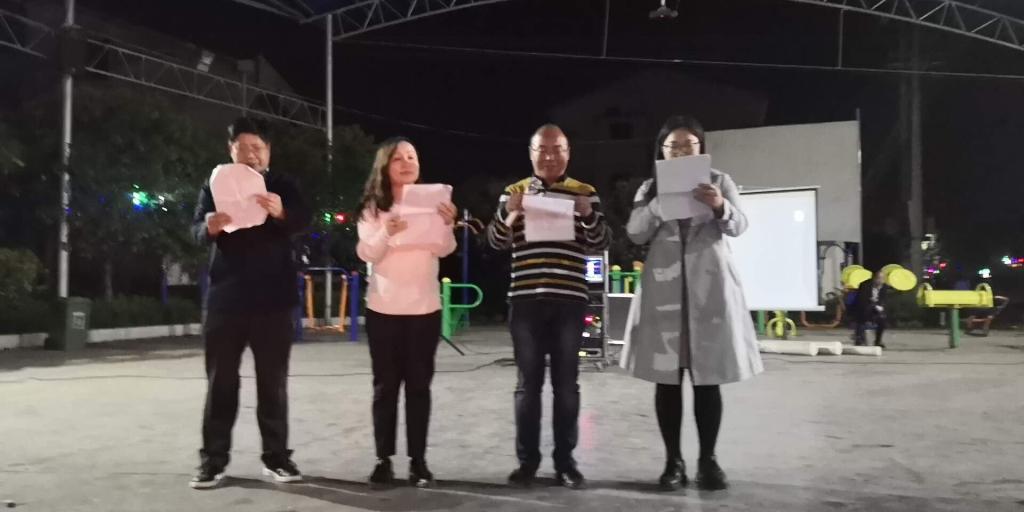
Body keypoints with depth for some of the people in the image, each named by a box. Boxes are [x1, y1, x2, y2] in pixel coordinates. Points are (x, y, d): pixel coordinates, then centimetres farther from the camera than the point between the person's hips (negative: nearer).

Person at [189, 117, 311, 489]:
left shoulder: (283, 186, 5)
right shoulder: (215, 185, 8)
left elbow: (303, 220, -12)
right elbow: (196, 231, -1)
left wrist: (280, 212, -35)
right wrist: (210, 227, -26)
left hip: (272, 298, -1)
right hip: (225, 297, 1)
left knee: (273, 381, 4)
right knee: (221, 381, 4)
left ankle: (276, 456, 12)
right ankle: (213, 459, 11)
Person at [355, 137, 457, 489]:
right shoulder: (373, 206, 3)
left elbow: (443, 250, -6)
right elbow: (365, 253, -7)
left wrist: (447, 225, -27)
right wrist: (386, 232, -27)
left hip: (424, 307, 0)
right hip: (383, 308, 0)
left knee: (419, 385, 3)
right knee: (385, 385, 3)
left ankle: (418, 461, 8)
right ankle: (383, 460, 9)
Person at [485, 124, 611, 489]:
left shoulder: (585, 193, 7)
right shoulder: (514, 192, 9)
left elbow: (599, 245, 3)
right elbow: (497, 242, 4)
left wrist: (589, 214, -16)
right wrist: (509, 212, -15)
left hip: (570, 300, 0)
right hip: (525, 299, 0)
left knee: (566, 383, 4)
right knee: (528, 382, 4)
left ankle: (565, 461, 12)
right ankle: (527, 460, 13)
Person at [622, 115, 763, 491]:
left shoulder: (719, 181, 8)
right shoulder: (650, 188, 10)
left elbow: (739, 227, -4)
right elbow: (635, 233, -1)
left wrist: (720, 207, -26)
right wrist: (661, 202, -17)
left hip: (709, 288, -1)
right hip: (663, 289, 1)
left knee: (707, 378, 1)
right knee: (667, 379, 2)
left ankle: (708, 460, 11)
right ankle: (673, 461, 10)